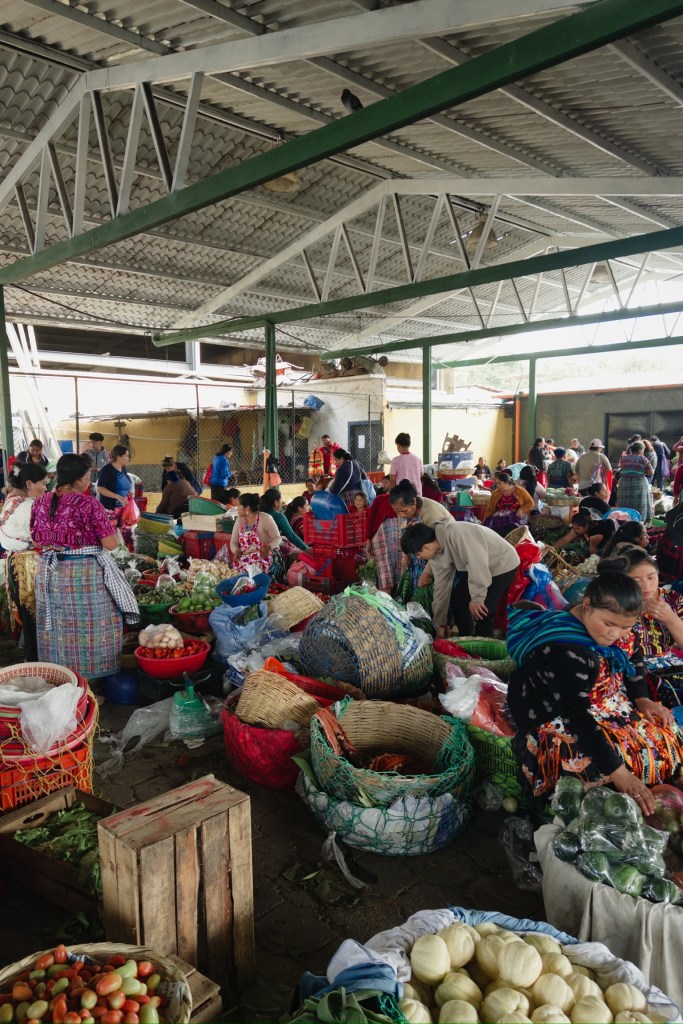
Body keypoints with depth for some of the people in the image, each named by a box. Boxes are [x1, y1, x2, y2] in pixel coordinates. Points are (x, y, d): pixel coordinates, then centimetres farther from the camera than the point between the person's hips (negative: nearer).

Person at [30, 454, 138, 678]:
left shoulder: (40, 503, 3)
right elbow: (110, 544, -14)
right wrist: (105, 522, 3)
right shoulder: (88, 504, -15)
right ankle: (92, 675, 14)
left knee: (57, 630, 16)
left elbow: (37, 542, 13)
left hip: (48, 574, 6)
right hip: (85, 574, -6)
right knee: (90, 630, 6)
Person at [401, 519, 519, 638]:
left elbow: (477, 561, -36)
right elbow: (441, 586, 5)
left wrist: (477, 597, -31)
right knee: (457, 600, 7)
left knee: (482, 614, -15)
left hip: (502, 564, -9)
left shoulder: (454, 533, -33)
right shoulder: (436, 554, -4)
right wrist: (440, 623, 11)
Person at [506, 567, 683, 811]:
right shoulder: (566, 652, -32)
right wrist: (619, 774, -32)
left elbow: (626, 667, 13)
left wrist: (643, 700, -3)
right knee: (654, 751, -16)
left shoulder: (600, 629, -3)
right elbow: (578, 718, -33)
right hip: (561, 725, -10)